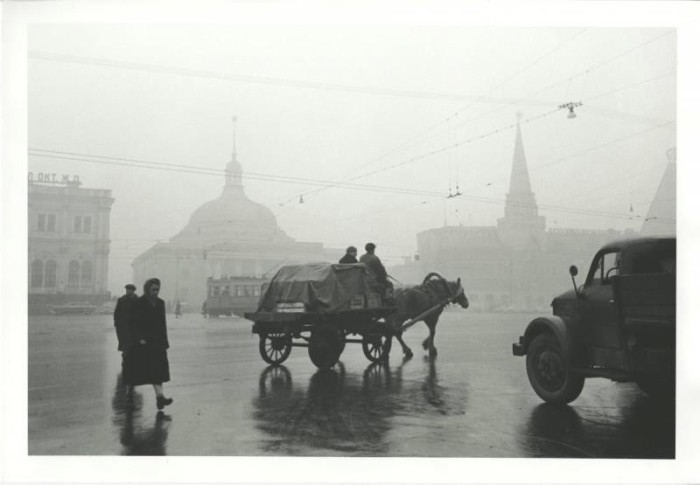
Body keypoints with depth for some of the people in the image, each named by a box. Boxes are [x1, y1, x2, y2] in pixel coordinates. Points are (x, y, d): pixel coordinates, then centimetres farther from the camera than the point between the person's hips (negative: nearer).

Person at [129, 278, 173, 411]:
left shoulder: (160, 303, 11)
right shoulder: (139, 303, -4)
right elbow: (134, 323, -7)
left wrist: (165, 342, 13)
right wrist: (139, 338, -17)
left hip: (158, 342, 4)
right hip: (143, 342, -4)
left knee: (159, 369, -6)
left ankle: (160, 396, -10)